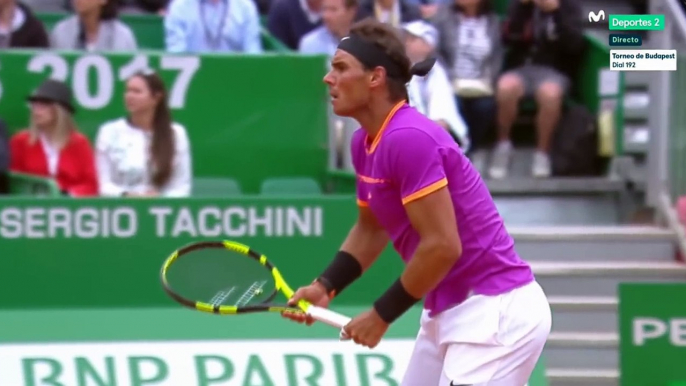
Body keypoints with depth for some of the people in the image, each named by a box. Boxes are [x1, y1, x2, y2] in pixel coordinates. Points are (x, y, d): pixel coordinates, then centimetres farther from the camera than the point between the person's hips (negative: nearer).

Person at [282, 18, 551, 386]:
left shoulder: (408, 138, -22)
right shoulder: (364, 143, 8)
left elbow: (443, 245, -25)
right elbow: (371, 228, 22)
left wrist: (383, 314, -16)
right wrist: (326, 286, 7)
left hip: (496, 311, -10)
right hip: (447, 310, 10)